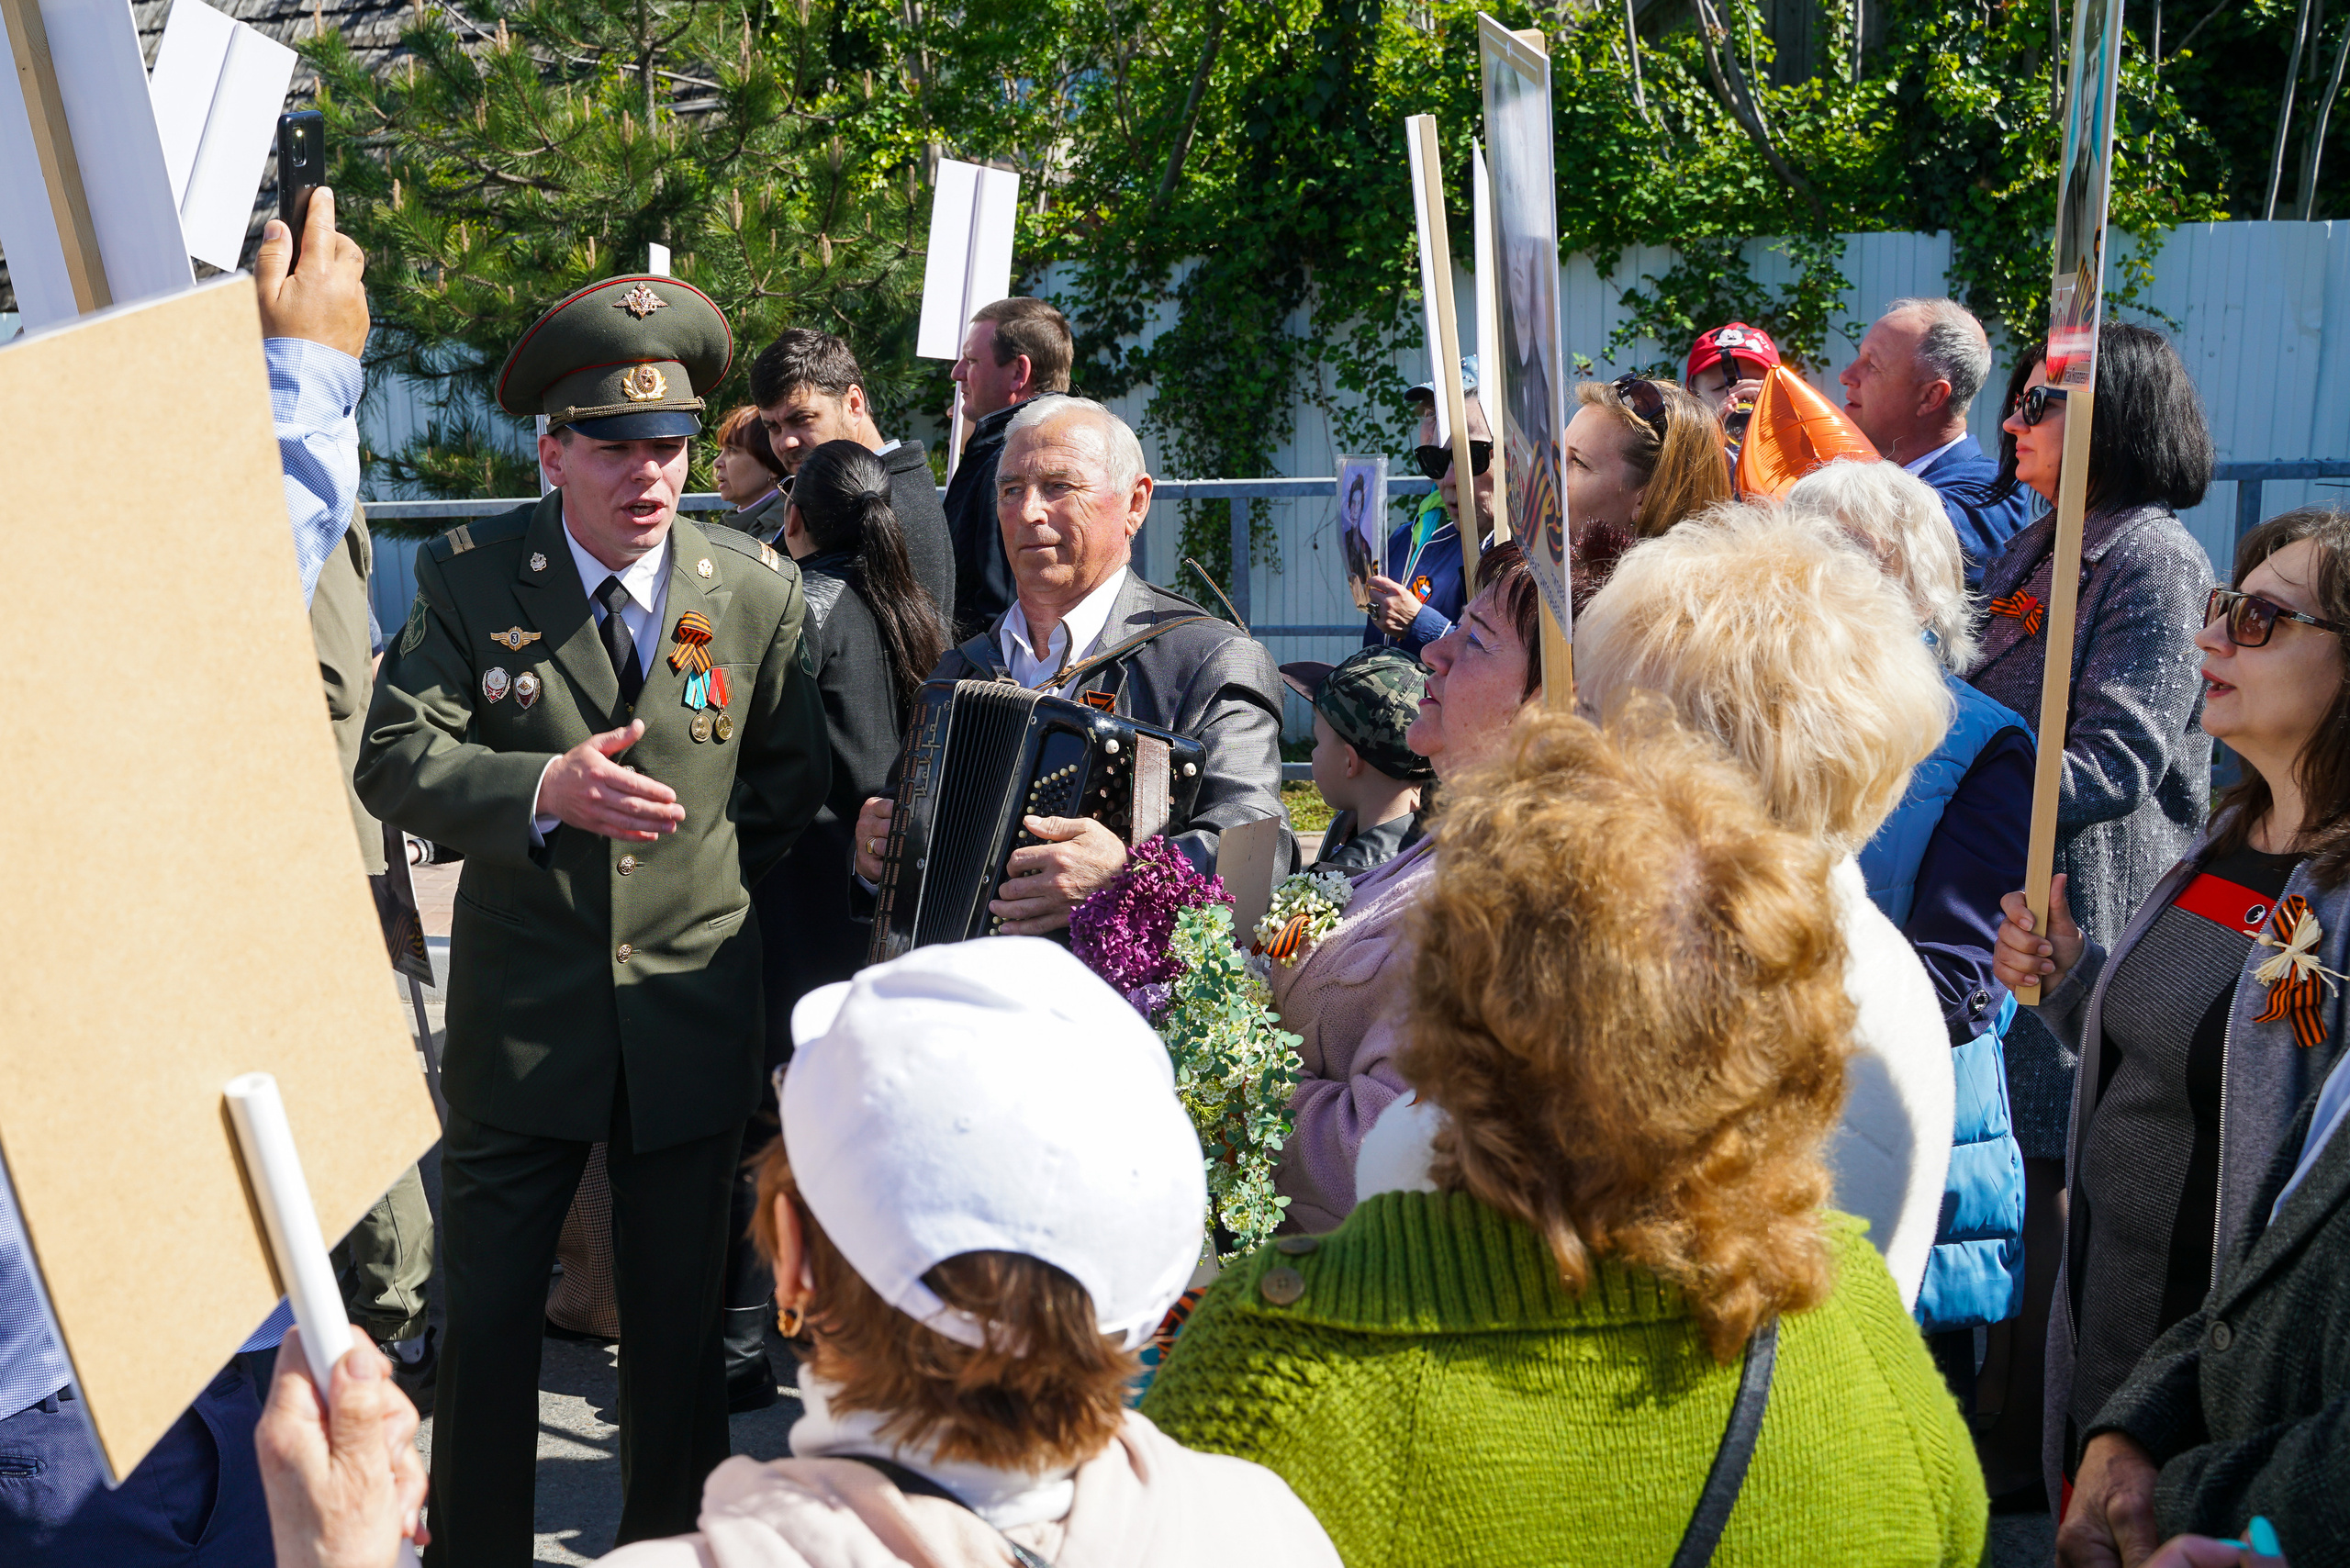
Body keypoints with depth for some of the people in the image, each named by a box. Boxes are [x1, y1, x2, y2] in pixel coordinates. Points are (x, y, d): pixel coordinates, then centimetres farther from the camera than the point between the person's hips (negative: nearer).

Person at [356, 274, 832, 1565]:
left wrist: (718, 876, 6)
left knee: (678, 1322, 13)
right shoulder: (467, 575, -4)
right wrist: (543, 791, -27)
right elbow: (392, 759, -12)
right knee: (484, 1317, 10)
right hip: (519, 1015, -1)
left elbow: (795, 775, 13)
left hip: (694, 1013, 1)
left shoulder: (760, 590, -1)